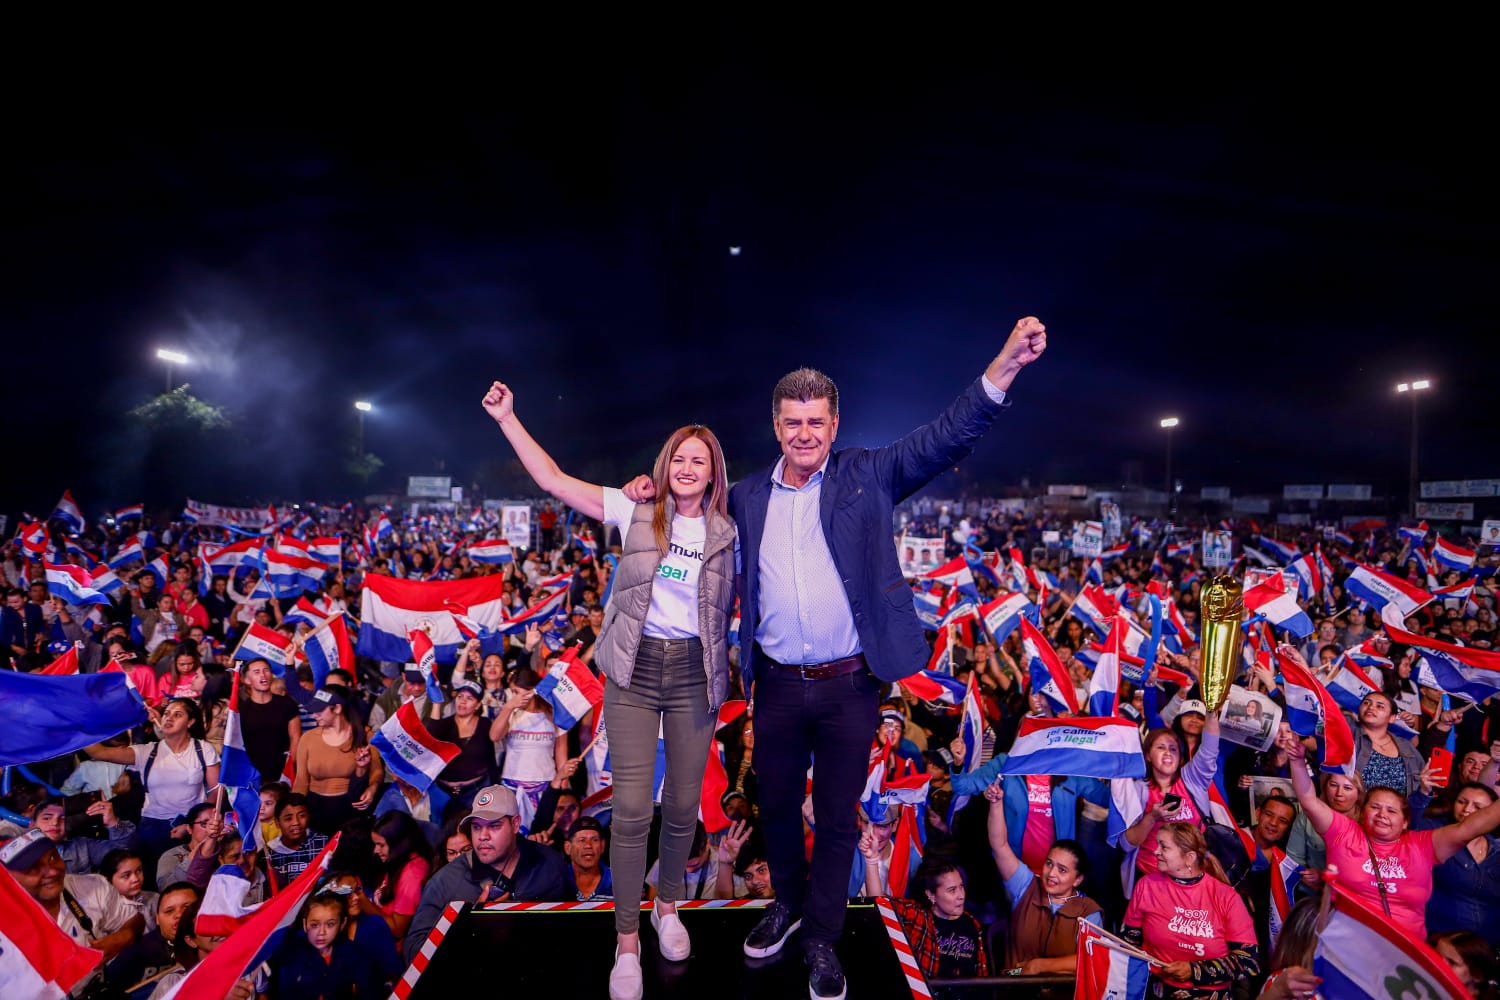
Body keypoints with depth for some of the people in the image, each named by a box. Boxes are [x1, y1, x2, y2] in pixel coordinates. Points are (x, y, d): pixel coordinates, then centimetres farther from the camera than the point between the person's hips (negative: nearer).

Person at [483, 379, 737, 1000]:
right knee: (632, 810, -1)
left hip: (695, 675, 2)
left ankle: (668, 907, 40)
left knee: (683, 806, 13)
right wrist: (507, 419, -7)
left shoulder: (727, 534, 2)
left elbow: (731, 609, 10)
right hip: (635, 671, -1)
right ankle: (627, 942, 20)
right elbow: (552, 480, -4)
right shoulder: (636, 514, -2)